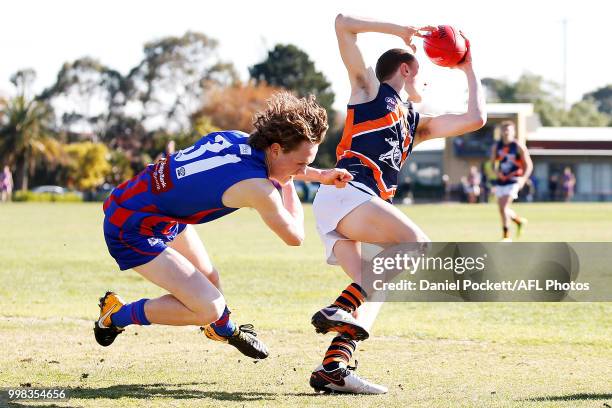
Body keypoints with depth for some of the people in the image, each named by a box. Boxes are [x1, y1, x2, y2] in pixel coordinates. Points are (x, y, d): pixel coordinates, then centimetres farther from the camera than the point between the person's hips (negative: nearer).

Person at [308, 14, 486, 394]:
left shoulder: (417, 123, 34)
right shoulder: (368, 89, 17)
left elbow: (475, 119, 30)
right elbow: (343, 23, 12)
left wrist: (469, 70, 39)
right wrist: (399, 30, 15)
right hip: (343, 192, -8)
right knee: (416, 244, -22)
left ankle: (333, 367, -21)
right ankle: (339, 309, -34)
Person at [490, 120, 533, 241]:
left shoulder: (519, 147, -6)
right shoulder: (496, 146, 6)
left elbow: (528, 165, -4)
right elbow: (493, 162, 17)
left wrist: (523, 179, -19)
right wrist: (496, 171, -5)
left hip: (513, 182, -6)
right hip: (500, 181, 6)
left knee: (504, 207, -17)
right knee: (502, 209, 9)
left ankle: (506, 235, -7)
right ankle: (519, 221, 37)